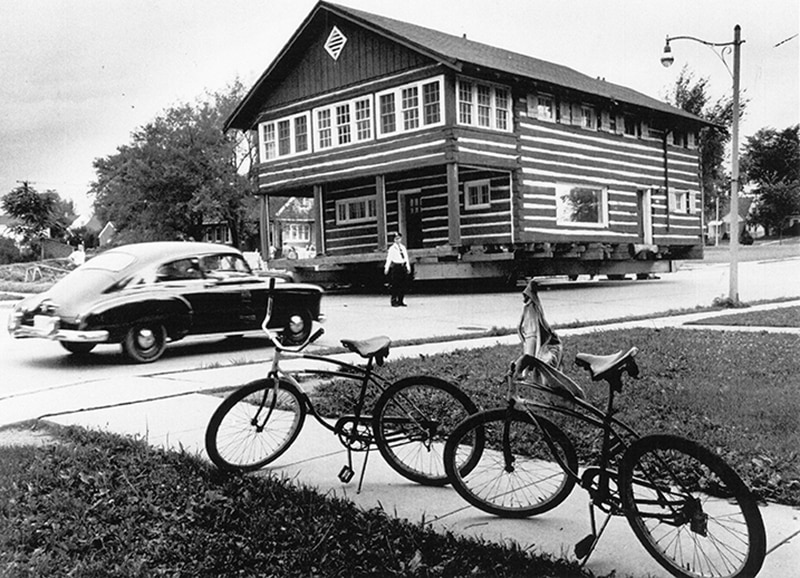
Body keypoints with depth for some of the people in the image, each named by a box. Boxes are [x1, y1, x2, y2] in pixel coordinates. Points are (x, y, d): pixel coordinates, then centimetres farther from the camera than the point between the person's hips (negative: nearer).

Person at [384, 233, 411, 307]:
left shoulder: (403, 247, 13)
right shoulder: (392, 248, -3)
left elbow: (406, 258, 17)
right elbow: (389, 258, -6)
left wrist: (408, 267, 16)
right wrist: (386, 268, -11)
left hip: (403, 267, 5)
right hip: (395, 267, -5)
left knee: (403, 285, 4)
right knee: (395, 285, -5)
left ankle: (401, 301, 11)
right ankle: (394, 301, 0)